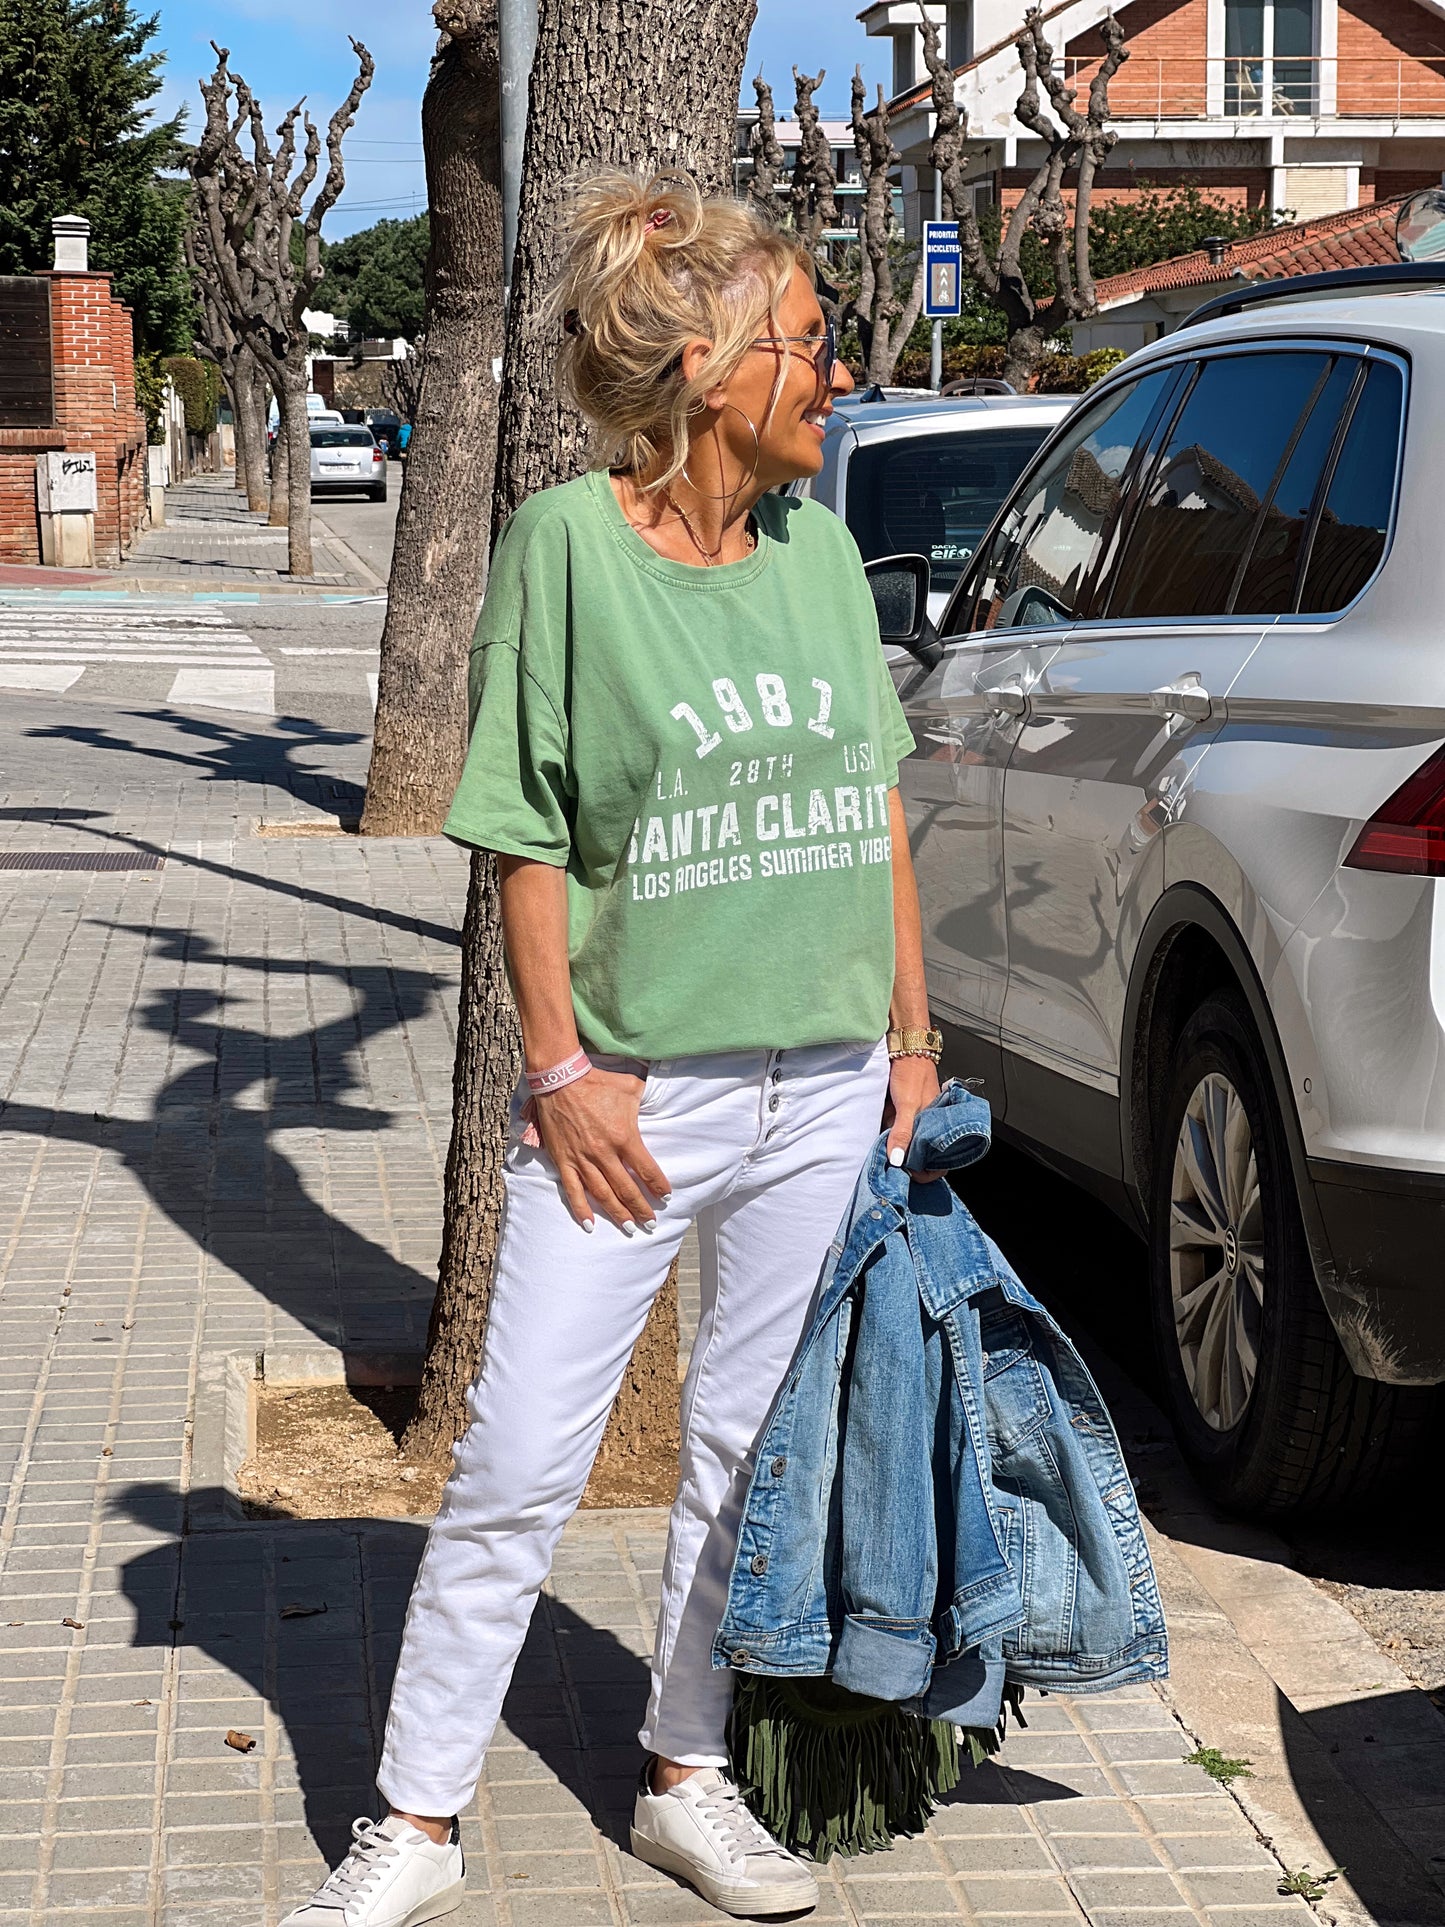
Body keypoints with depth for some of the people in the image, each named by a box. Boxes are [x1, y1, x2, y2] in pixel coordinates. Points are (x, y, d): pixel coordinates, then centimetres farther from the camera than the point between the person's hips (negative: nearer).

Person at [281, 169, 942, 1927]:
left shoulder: (818, 547, 6)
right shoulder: (567, 543, -8)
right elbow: (528, 840, -7)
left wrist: (910, 1035, 12)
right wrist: (560, 1070, -10)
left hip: (825, 1091, 5)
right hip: (636, 1092, -5)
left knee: (749, 1452, 13)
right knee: (517, 1467, -2)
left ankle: (686, 1780, 28)